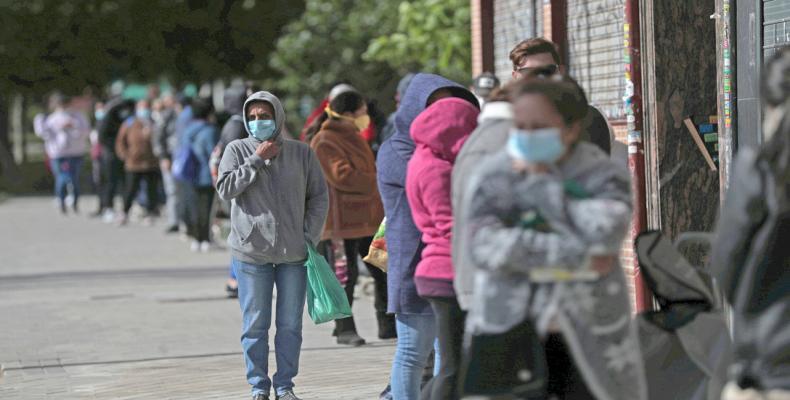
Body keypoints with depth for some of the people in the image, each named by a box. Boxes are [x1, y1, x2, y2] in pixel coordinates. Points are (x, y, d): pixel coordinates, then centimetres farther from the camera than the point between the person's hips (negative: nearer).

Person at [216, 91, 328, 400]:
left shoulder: (301, 153, 4)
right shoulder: (237, 150, 1)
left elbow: (319, 197, 8)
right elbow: (225, 188, -11)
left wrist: (310, 237, -1)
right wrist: (256, 160, -14)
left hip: (294, 254, 1)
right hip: (251, 252, -1)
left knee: (290, 325, 6)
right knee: (255, 325, 4)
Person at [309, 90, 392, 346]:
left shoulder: (353, 137, 19)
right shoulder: (324, 142, -11)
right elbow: (342, 175, -22)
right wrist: (376, 183, -15)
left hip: (366, 217, 9)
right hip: (343, 218, -9)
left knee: (383, 271, 9)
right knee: (346, 274, -4)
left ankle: (388, 325, 15)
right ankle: (344, 330, 4)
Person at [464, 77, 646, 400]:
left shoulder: (602, 176, -4)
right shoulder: (493, 176, -1)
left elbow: (604, 232, -25)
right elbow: (484, 245, -18)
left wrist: (540, 183, -16)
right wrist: (576, 254, -22)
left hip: (587, 340, 0)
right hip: (510, 332, 0)